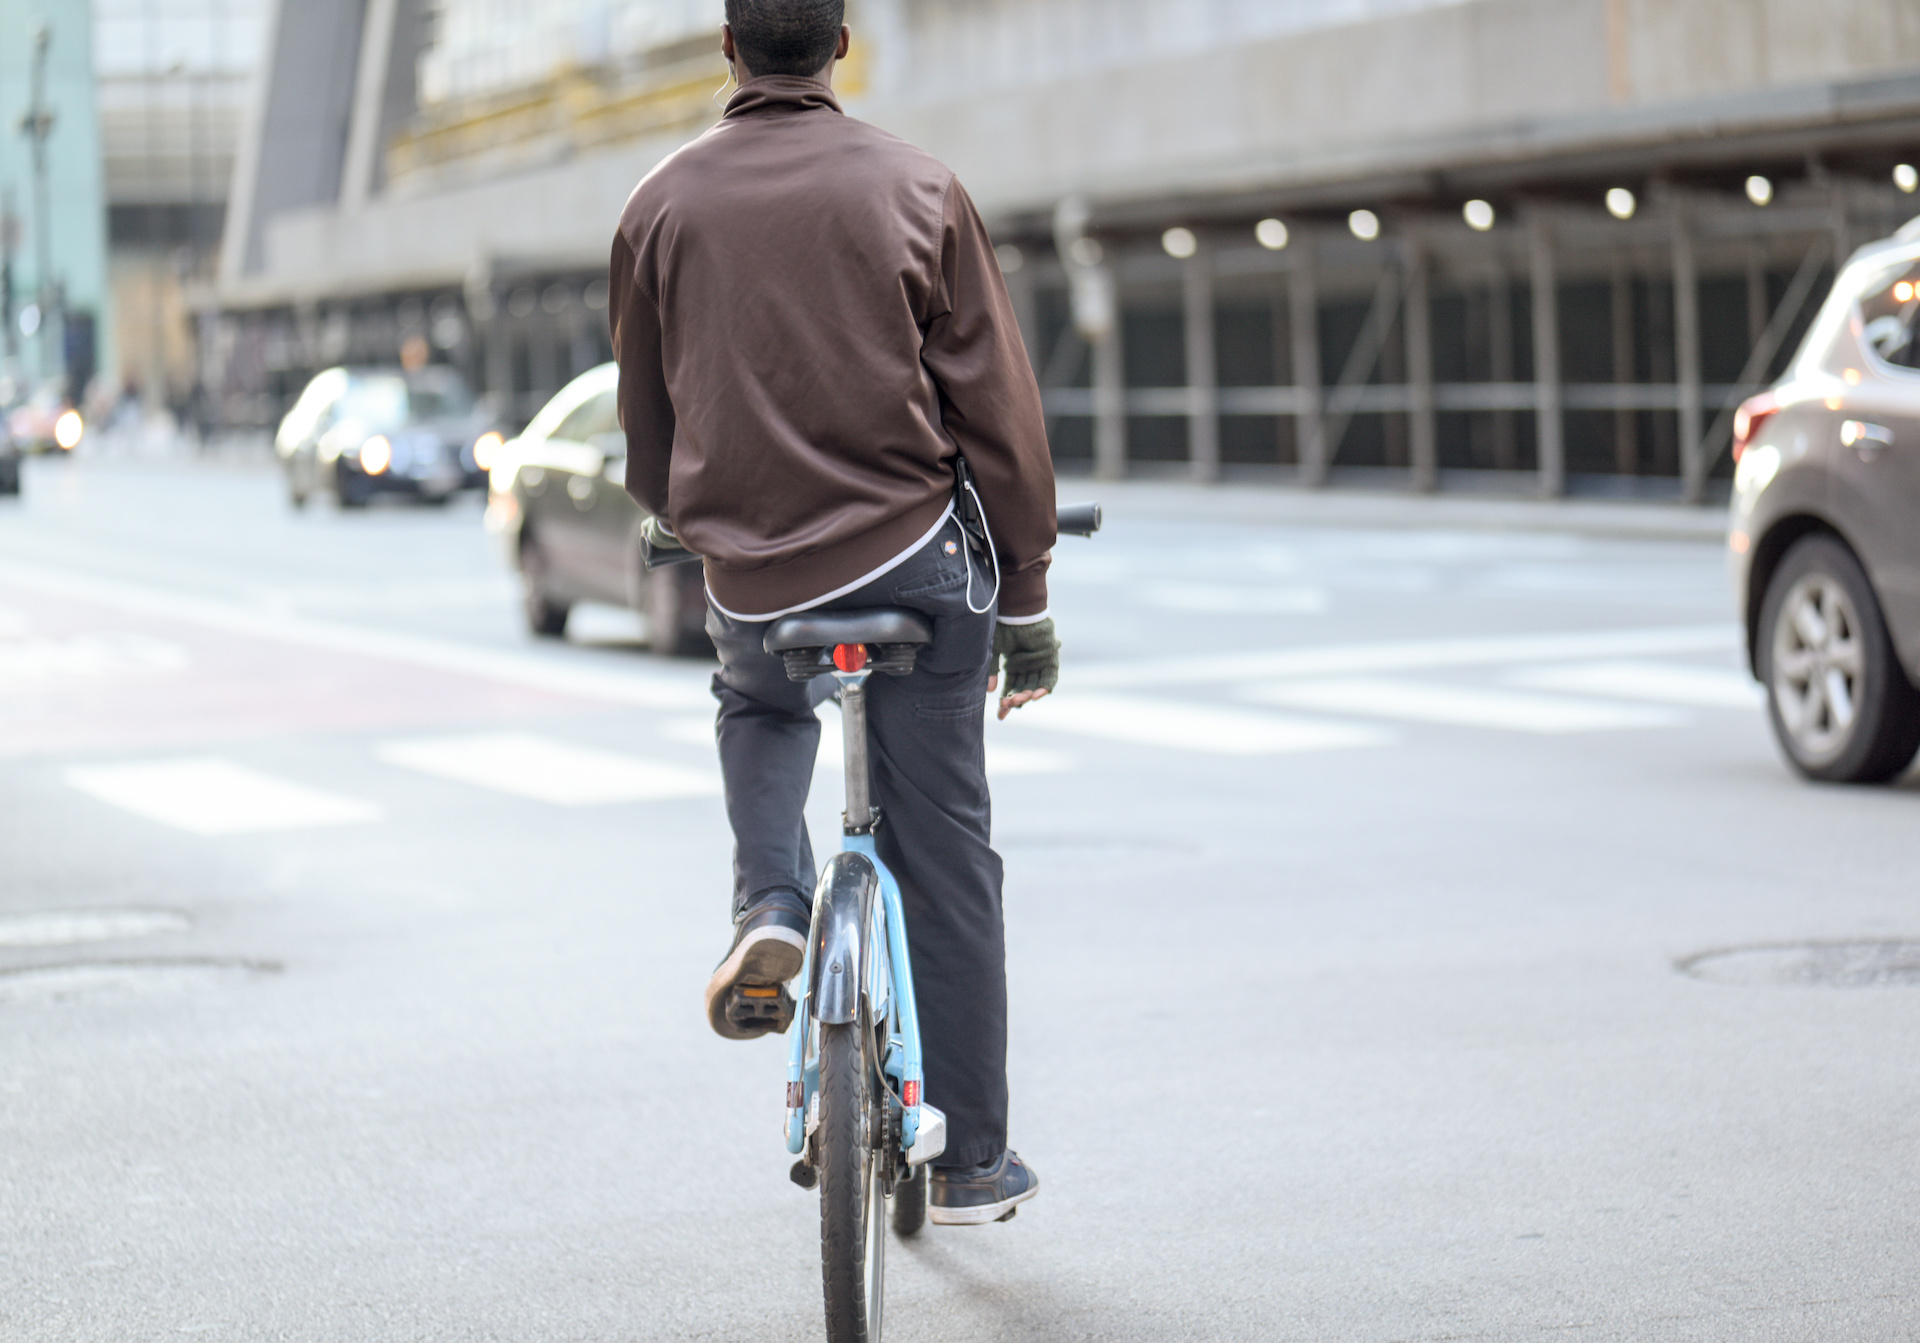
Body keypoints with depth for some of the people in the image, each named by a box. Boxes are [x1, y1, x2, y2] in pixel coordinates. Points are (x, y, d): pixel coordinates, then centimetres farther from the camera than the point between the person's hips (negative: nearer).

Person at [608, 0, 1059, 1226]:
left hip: (749, 577, 2)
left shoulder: (664, 204, 3)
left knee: (758, 705, 36)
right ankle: (971, 1161, 14)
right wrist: (1027, 597, 6)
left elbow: (647, 423, 13)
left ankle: (769, 908, 9)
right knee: (946, 860, 9)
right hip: (911, 557, -2)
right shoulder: (915, 189, -3)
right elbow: (997, 403, -2)